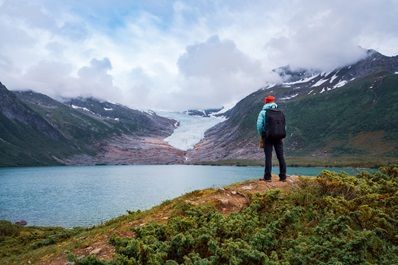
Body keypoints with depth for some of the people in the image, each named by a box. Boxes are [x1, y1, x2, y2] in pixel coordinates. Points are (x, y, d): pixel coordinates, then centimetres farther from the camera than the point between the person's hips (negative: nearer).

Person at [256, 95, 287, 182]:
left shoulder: (263, 112, 0)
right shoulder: (280, 113, 13)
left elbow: (259, 125, -7)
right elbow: (284, 126, 10)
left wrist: (262, 135, 6)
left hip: (268, 137, -3)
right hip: (279, 138, 4)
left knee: (268, 157, -1)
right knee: (280, 157, 8)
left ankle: (267, 177, -1)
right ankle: (283, 176, 12)